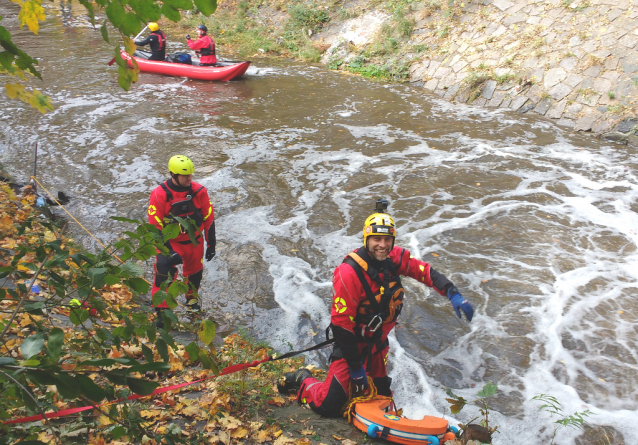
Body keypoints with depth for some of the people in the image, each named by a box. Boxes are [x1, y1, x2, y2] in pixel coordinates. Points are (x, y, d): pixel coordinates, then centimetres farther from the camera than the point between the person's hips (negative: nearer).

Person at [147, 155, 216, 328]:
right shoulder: (159, 195, -18)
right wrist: (168, 251, -19)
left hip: (195, 241, 3)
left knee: (194, 272, 19)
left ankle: (192, 298, 48)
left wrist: (211, 244, 5)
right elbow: (155, 226, -14)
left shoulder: (199, 191, -10)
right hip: (170, 243, -3)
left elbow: (209, 218, 1)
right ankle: (161, 311, 9)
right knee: (164, 274, -11)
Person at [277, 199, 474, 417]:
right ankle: (303, 381, 21)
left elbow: (426, 272, -3)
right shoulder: (348, 273, -29)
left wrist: (454, 295, -20)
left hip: (378, 342, 7)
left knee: (382, 396, 19)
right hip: (352, 342, -6)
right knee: (329, 407, -7)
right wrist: (355, 367, -20)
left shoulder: (395, 258, -11)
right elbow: (340, 323, -25)